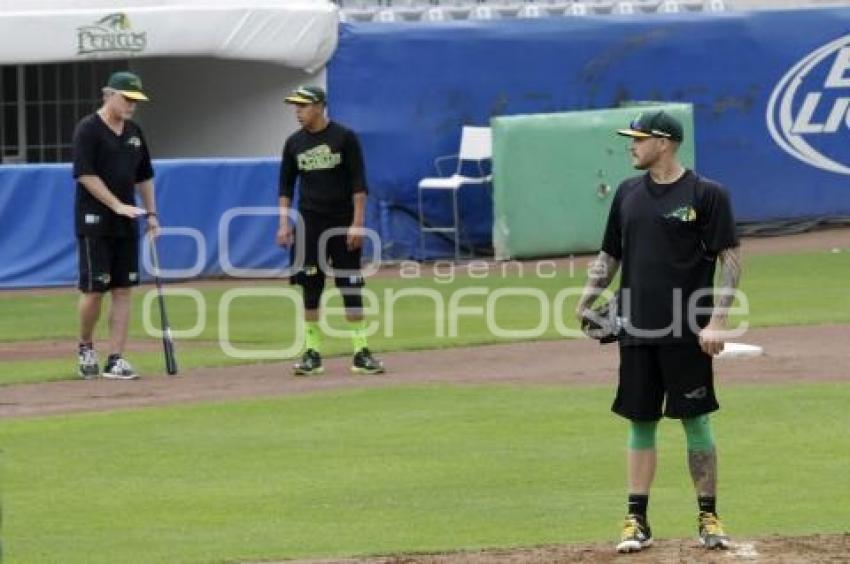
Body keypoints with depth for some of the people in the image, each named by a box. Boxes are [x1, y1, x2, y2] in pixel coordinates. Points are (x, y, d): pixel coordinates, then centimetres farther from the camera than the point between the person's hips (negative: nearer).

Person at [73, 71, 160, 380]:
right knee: (94, 289, -5)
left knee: (122, 290, 1)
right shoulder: (88, 129, -9)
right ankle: (85, 347, 18)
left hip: (126, 224, 6)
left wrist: (151, 213, 13)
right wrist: (118, 205, -20)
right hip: (94, 223, -6)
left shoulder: (134, 133, 13)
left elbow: (144, 176, 21)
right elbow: (85, 175, -17)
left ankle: (115, 360, 1)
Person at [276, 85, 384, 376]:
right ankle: (312, 353, 7)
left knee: (351, 287, -2)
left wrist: (357, 223, -12)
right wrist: (284, 223, 3)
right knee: (310, 288, 2)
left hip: (342, 224, -3)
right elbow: (286, 186, 12)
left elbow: (358, 184, -6)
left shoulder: (344, 138, -5)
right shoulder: (294, 143, 5)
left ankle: (361, 352, 1)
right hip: (310, 224, 3)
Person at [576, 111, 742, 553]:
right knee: (640, 421, 6)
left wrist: (717, 321, -15)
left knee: (695, 421, 0)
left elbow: (730, 260, -7)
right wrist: (585, 304, 5)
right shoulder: (628, 194, 11)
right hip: (636, 330, 5)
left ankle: (708, 518, 8)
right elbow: (609, 255, 18)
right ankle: (637, 521, 9)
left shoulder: (706, 194, -6)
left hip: (686, 333, -5)